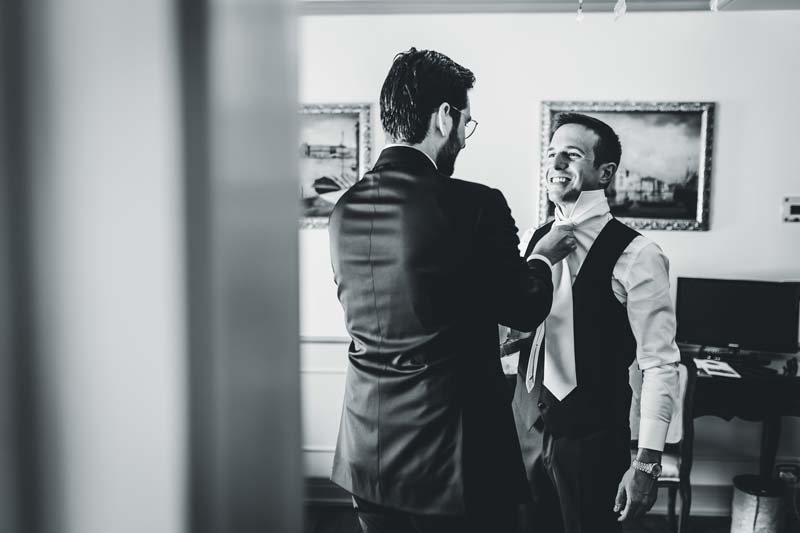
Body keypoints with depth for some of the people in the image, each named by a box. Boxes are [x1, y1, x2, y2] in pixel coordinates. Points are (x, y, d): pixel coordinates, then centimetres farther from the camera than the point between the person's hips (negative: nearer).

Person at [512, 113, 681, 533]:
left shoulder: (636, 256, -15)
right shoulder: (531, 241, 2)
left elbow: (660, 363, -14)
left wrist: (648, 461, -16)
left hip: (592, 434, -5)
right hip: (526, 422, 5)